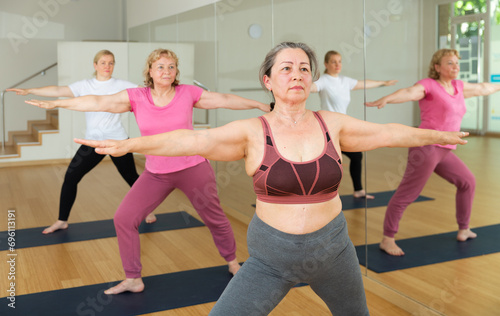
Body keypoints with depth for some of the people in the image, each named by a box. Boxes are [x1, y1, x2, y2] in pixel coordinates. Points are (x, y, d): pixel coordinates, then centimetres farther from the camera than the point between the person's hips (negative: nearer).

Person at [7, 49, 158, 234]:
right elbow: (58, 91, -6)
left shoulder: (121, 85, -2)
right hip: (92, 141, 2)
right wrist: (29, 91, -14)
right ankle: (62, 221, 11)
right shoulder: (85, 86, 1)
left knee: (131, 177, 8)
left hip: (117, 141, -1)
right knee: (71, 176, -3)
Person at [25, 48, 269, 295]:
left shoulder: (187, 93, -8)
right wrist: (55, 103, -17)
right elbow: (99, 102, -12)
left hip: (193, 168, -1)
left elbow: (224, 100, -1)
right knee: (124, 218, -3)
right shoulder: (136, 98, -7)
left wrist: (260, 105, 2)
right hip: (155, 174, 2)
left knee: (214, 218, 12)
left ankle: (232, 262, 41)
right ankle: (133, 279, 14)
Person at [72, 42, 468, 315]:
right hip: (272, 258, -2)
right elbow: (191, 139, -25)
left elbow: (388, 132, 8)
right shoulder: (253, 132, -12)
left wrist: (437, 135, 19)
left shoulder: (331, 124, -5)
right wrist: (127, 145, -37)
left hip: (332, 250, 3)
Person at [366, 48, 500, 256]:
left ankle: (463, 230, 35)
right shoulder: (429, 85, -5)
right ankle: (387, 240, -6)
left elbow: (482, 88, 35)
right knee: (407, 194, -11)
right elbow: (409, 92, -25)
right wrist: (386, 99, -44)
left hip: (445, 152, 9)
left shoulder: (458, 86, 18)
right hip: (426, 147, -9)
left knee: (467, 182, 21)